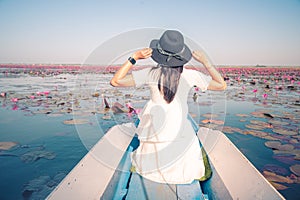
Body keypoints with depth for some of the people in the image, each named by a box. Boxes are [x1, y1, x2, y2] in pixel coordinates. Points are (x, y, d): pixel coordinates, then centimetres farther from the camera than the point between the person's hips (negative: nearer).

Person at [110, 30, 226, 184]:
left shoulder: (151, 74, -17)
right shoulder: (191, 75, -14)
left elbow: (115, 81, -16)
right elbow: (222, 85, -1)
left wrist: (134, 57, -17)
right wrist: (205, 62, -2)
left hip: (156, 130, 1)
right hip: (179, 132, 0)